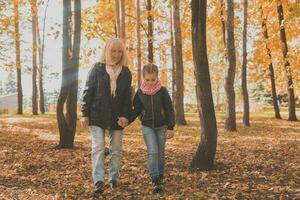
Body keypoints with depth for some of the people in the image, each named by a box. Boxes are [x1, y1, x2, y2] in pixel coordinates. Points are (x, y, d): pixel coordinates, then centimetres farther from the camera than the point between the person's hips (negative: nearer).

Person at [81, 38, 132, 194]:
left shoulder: (126, 72, 6)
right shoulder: (97, 69, 0)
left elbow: (128, 96, 5)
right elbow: (88, 91, -2)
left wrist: (125, 115, -7)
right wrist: (85, 114, -7)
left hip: (117, 117, 3)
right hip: (97, 116, -2)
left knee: (116, 150, 9)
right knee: (98, 147, -8)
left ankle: (113, 178, 22)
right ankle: (98, 181, -8)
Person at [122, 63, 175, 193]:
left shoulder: (162, 91, -9)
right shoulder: (139, 93, -6)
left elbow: (169, 110, -7)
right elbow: (136, 110, 2)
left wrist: (171, 127, -11)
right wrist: (127, 120, -14)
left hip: (161, 126, 0)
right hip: (147, 126, 0)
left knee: (160, 153, 8)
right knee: (152, 152, -10)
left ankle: (160, 177, 25)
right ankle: (154, 180, -9)